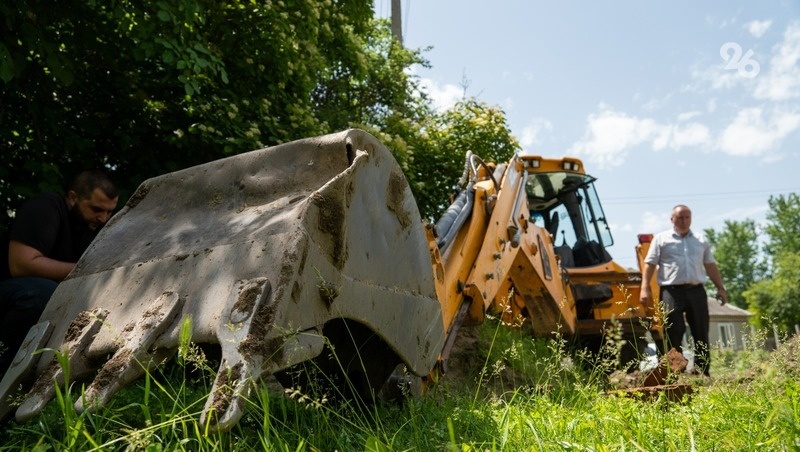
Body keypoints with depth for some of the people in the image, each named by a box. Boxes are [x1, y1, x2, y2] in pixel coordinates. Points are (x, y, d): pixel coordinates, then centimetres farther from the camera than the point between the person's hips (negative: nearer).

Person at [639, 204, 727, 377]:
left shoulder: (701, 240, 18)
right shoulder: (661, 239, 6)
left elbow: (711, 266, 20)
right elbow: (649, 265, 0)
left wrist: (720, 287, 10)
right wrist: (645, 288, -10)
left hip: (696, 291, 4)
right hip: (672, 291, -4)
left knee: (701, 334, 5)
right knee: (673, 334, -5)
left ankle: (703, 373, 13)